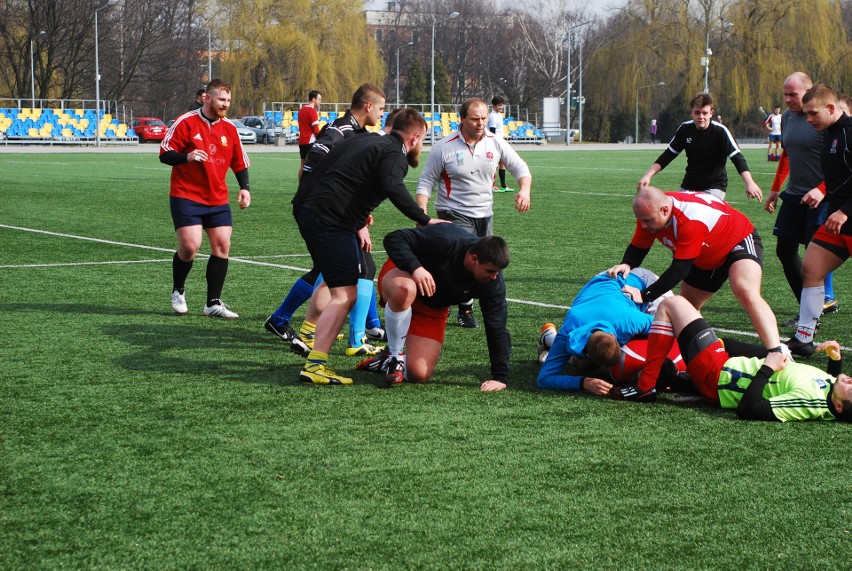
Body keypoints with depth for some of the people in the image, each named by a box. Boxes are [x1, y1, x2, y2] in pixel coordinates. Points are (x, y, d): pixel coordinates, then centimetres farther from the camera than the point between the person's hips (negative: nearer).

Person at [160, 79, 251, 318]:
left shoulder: (229, 128, 7)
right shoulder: (186, 122, -8)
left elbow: (239, 163, 15)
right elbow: (164, 154, -9)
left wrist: (244, 188, 0)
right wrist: (187, 157, -27)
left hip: (218, 198, 5)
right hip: (186, 196, -5)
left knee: (222, 246, -2)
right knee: (190, 245, -15)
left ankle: (213, 303, 6)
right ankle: (178, 291, 12)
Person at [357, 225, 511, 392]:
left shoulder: (493, 281, -22)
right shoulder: (445, 239, -34)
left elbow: (497, 328, -17)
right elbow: (393, 239, -32)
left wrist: (501, 377, -21)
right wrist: (416, 268, -49)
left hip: (433, 309, 4)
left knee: (419, 375, -12)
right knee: (404, 290, -45)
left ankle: (384, 364, 23)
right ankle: (394, 357, -21)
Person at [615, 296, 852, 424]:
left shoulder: (810, 402, -37)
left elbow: (749, 409, -36)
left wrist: (766, 369, -28)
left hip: (717, 375, -9)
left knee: (671, 304, -1)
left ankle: (645, 387, 6)